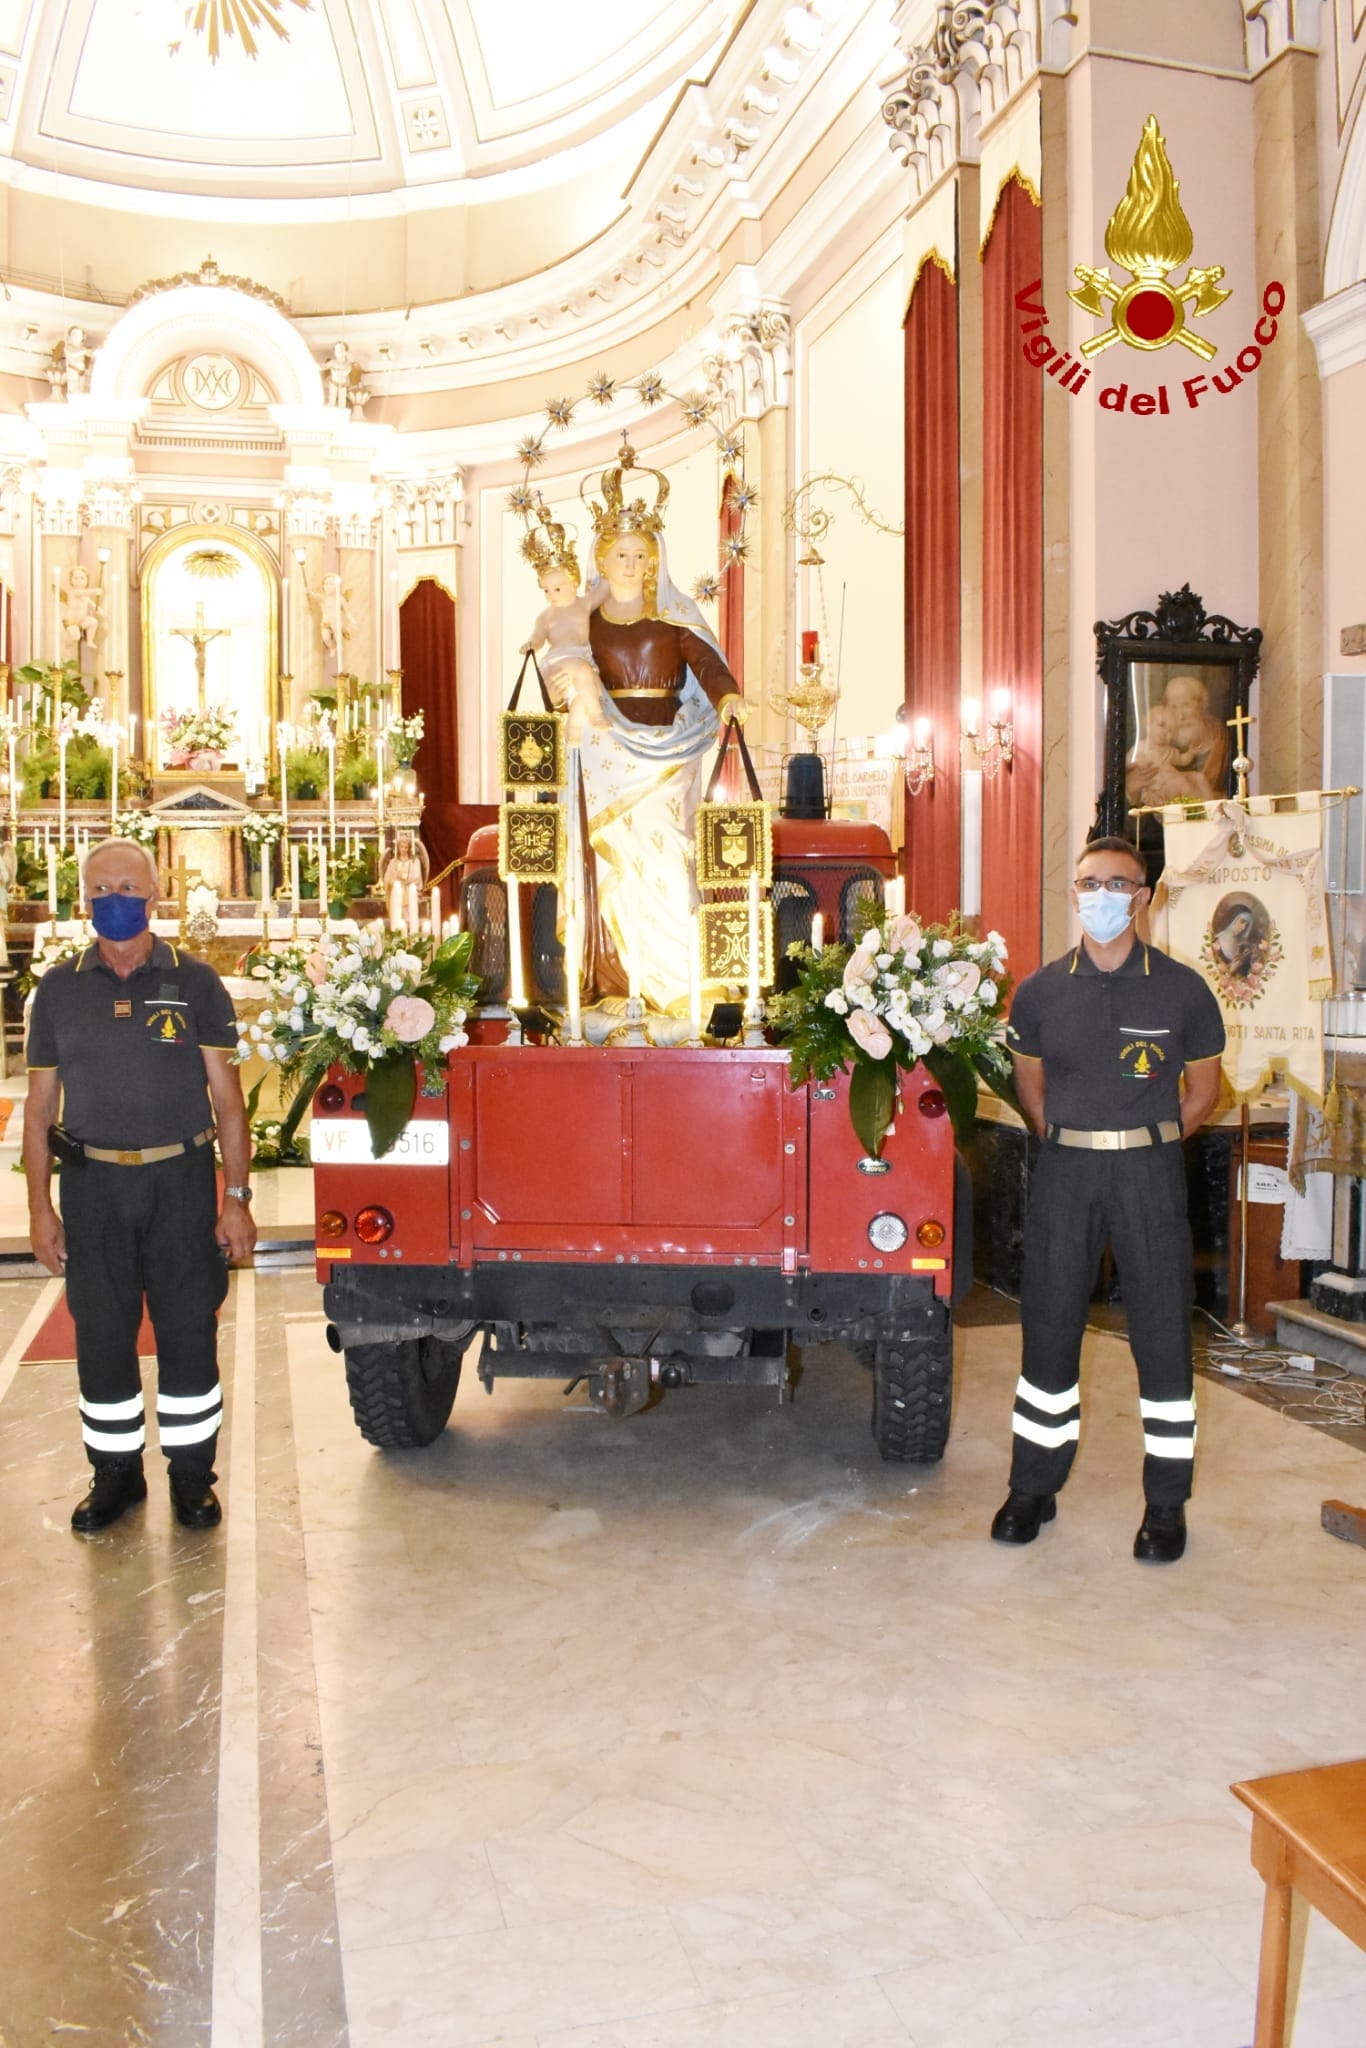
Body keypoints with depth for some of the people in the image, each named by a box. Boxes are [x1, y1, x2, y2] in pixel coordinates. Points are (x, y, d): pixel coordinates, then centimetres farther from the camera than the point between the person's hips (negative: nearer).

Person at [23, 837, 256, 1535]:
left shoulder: (195, 982, 2)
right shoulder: (59, 989, 6)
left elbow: (227, 1098, 1)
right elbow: (40, 1108, 8)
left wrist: (236, 1197, -5)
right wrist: (39, 1208, 2)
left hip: (180, 1180, -1)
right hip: (90, 1187, 2)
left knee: (190, 1334, 4)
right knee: (101, 1339, 8)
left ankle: (192, 1471, 19)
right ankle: (115, 1472, 24)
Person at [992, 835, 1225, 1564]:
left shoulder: (1181, 990, -3)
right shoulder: (1040, 991, 2)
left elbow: (1202, 1089, 8)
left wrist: (1146, 1142, 1)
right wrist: (1067, 1139, 5)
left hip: (1148, 1171, -2)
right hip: (1063, 1171, 2)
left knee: (1162, 1333, 2)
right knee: (1048, 1327, 7)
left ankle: (1167, 1503, 15)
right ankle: (1034, 1488, 21)